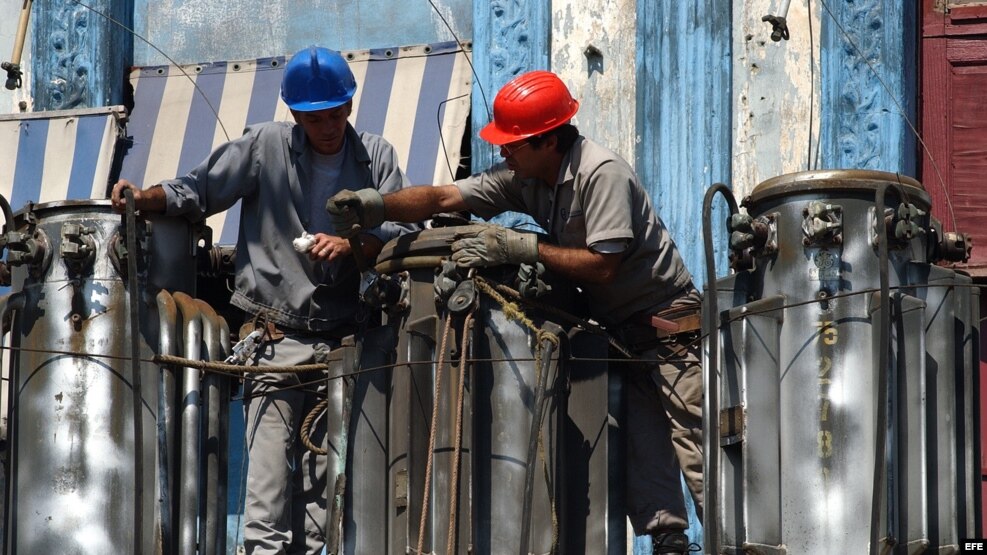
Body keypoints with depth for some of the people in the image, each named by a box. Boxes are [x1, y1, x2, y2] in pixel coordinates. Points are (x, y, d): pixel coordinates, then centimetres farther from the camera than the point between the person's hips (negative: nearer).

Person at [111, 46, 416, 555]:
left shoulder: (376, 157, 8)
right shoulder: (265, 146, 3)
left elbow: (404, 234, 2)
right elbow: (197, 191, 6)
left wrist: (350, 245, -16)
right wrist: (144, 198, -11)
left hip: (342, 341, 2)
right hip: (277, 337, -2)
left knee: (321, 486, 5)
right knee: (269, 484, -10)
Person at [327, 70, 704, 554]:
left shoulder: (602, 174, -21)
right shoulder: (524, 176, 2)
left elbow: (602, 265, -26)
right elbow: (444, 198, -2)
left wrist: (521, 248, -27)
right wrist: (377, 206, -17)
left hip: (668, 323, -8)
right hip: (619, 328, 8)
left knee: (692, 447, -12)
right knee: (639, 451, 0)